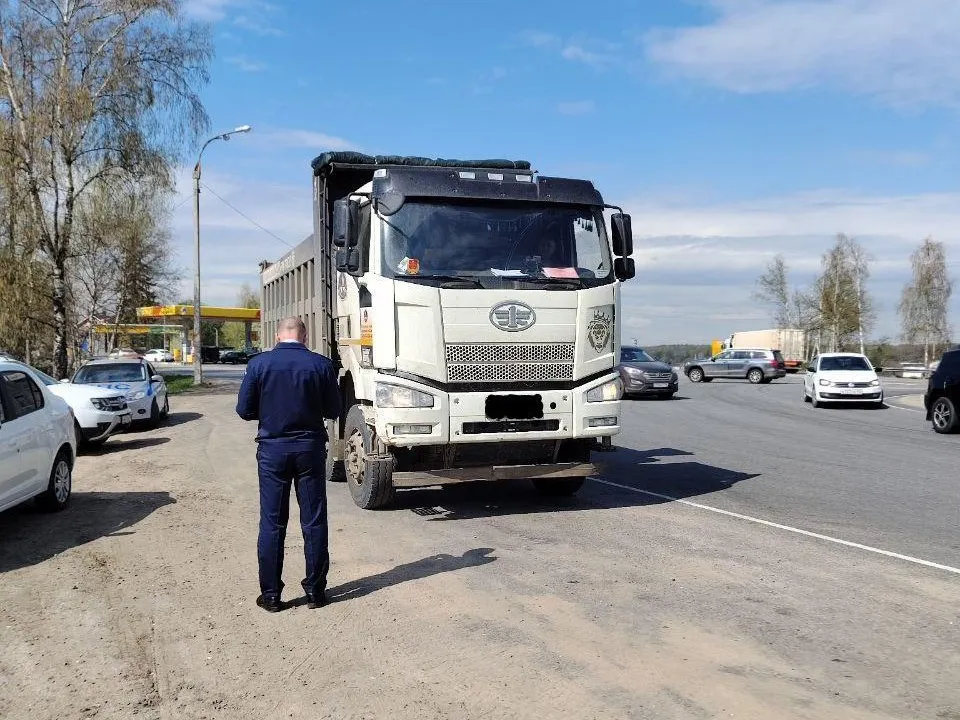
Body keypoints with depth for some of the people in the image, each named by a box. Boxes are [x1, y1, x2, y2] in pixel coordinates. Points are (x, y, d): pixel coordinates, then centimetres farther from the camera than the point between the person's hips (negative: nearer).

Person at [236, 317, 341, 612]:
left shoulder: (259, 364, -5)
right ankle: (315, 590, 15)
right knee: (314, 522, 8)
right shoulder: (322, 365, -6)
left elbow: (245, 410, -1)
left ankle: (270, 594, 12)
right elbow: (333, 411, 1)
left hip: (272, 449, 0)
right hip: (310, 447, 0)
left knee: (272, 524, 7)